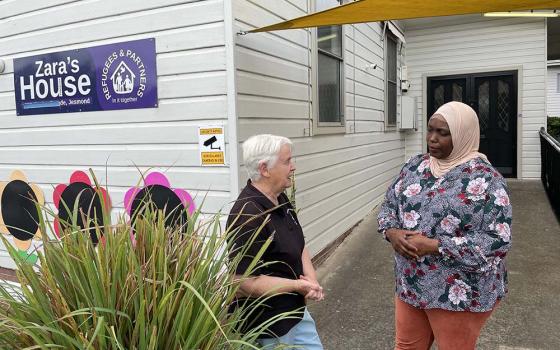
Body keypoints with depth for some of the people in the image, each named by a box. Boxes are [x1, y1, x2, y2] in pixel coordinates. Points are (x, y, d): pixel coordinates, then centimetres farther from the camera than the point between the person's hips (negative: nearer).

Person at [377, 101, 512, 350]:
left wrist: (433, 246, -25)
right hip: (410, 284, 6)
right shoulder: (415, 166, 2)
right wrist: (392, 232, -12)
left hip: (460, 294, -5)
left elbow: (497, 242, -21)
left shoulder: (484, 179, -16)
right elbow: (389, 204, 10)